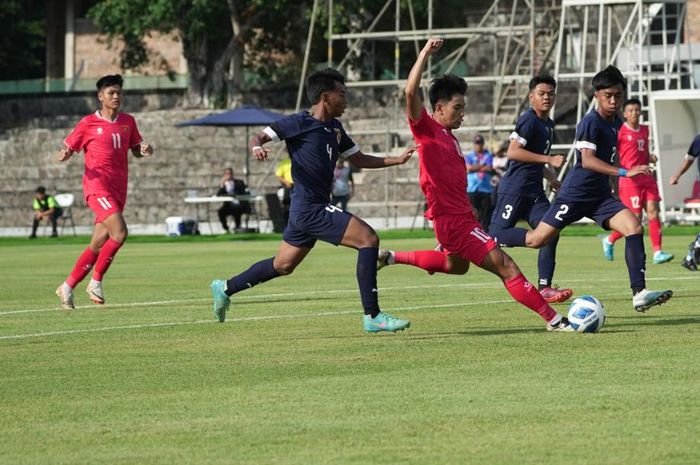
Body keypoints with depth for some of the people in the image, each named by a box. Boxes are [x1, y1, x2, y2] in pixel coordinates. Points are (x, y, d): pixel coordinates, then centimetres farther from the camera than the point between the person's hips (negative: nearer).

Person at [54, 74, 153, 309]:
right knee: (119, 232, -23)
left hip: (118, 190, 6)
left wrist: (144, 151, -1)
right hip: (97, 186, -6)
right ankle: (96, 282, -9)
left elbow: (135, 150, 23)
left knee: (98, 245, 4)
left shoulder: (127, 122, 13)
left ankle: (67, 287, 16)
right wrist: (63, 155, -19)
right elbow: (68, 148, 5)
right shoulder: (88, 123, -1)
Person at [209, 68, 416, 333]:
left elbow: (359, 159, 23)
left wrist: (397, 160, 13)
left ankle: (225, 289, 36)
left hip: (306, 211, 10)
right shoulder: (300, 123, -10)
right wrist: (257, 147, -32)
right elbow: (260, 136, -8)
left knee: (283, 265, 21)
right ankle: (372, 316, -17)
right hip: (310, 209, -10)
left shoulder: (335, 129, 15)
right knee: (368, 239, -17)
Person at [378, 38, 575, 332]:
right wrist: (426, 53, -26)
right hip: (453, 220, -10)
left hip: (459, 216, 10)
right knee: (505, 267, -13)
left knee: (456, 265, 37)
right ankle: (553, 319, -13)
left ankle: (393, 258, 43)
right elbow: (411, 92, -27)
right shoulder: (427, 130, -13)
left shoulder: (449, 137, 12)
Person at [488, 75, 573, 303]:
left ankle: (544, 288, -8)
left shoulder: (548, 124, 17)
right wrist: (549, 160, -24)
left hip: (534, 191, 8)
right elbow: (513, 152, -23)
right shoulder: (528, 120, -12)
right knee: (495, 238, -5)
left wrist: (551, 177, 25)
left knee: (550, 234, -7)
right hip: (514, 189, -8)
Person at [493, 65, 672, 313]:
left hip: (600, 195, 7)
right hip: (576, 193, -7)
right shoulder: (591, 123, -16)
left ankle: (639, 294, -21)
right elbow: (587, 160, -29)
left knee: (634, 228, -14)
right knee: (537, 239, -3)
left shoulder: (616, 123, 9)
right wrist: (624, 172, -36)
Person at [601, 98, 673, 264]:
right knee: (636, 217, -7)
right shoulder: (620, 131, -5)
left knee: (653, 212, -5)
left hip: (646, 177, 6)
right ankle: (610, 241, 17)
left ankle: (657, 252, -6)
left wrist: (651, 158, 4)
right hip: (629, 180, -6)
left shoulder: (645, 130, 14)